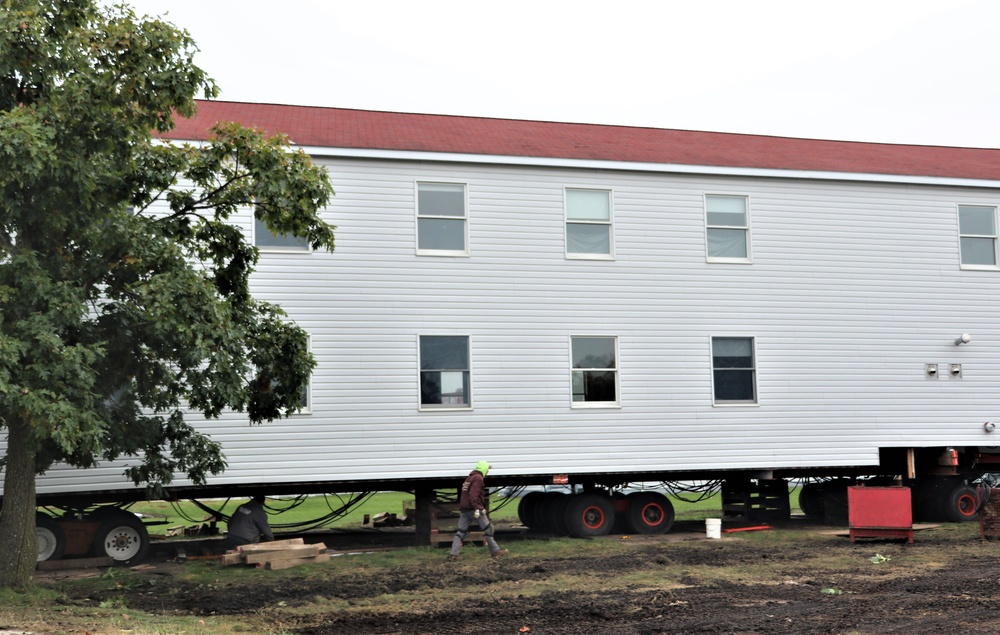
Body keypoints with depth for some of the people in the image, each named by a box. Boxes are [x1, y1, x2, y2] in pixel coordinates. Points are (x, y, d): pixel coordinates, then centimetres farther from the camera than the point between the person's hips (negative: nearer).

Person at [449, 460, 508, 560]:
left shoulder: (469, 477, 22)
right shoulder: (478, 478, -9)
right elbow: (473, 494, -21)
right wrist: (477, 508, -25)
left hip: (464, 509, 8)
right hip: (473, 508, -8)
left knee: (461, 531, 2)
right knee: (488, 529, 3)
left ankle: (453, 554, -7)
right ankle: (495, 551, 8)